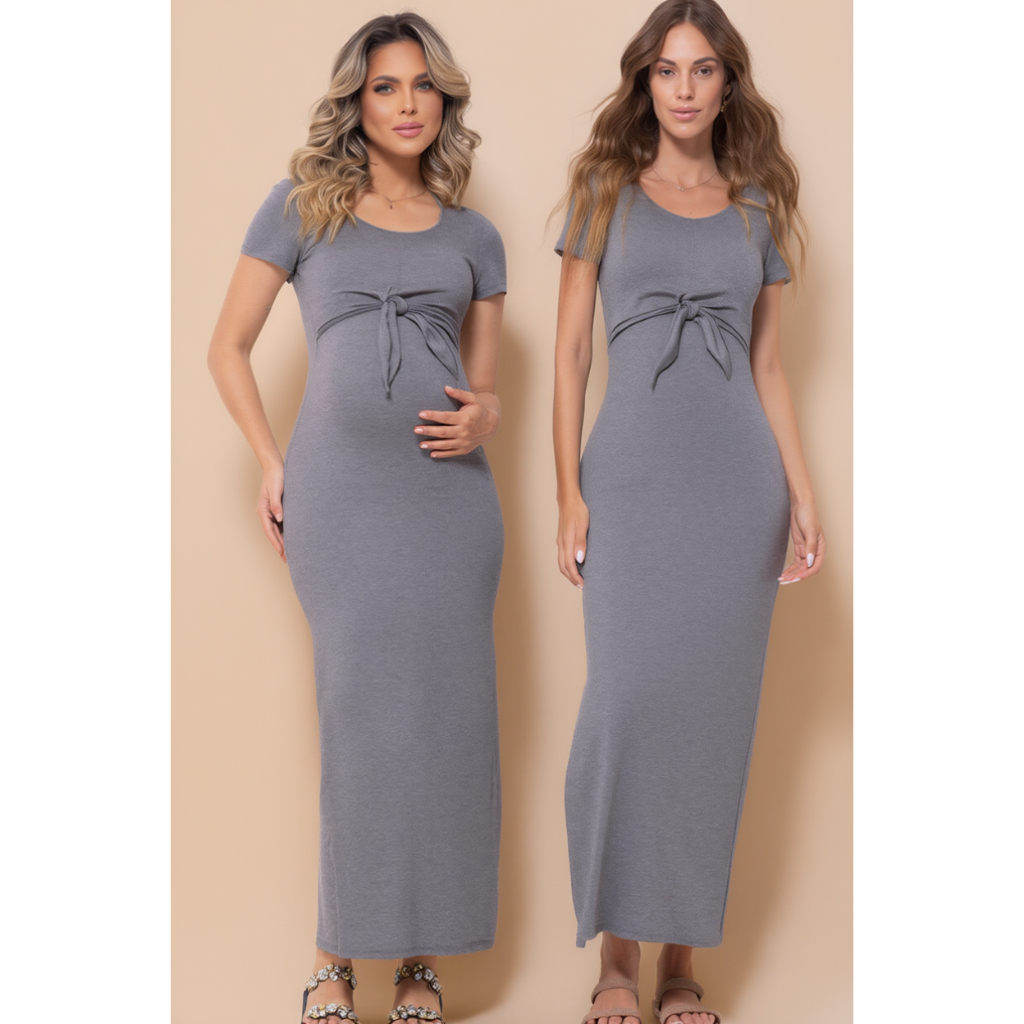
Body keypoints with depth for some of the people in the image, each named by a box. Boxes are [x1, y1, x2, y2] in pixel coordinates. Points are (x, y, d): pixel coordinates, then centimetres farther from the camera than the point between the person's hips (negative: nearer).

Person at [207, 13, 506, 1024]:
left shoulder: (474, 237, 15)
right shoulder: (301, 207, 7)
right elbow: (227, 348, 10)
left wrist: (483, 420, -4)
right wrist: (272, 464, 1)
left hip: (449, 494, 3)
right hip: (339, 494, -3)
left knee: (446, 714, 2)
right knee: (364, 712, -3)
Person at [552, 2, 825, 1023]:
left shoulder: (759, 208, 12)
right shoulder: (606, 192, 7)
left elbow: (768, 365, 13)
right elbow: (570, 351, 4)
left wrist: (803, 492, 3)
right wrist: (568, 492, -5)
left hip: (739, 484, 2)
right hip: (633, 479, -2)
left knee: (712, 712, 2)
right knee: (626, 701, -10)